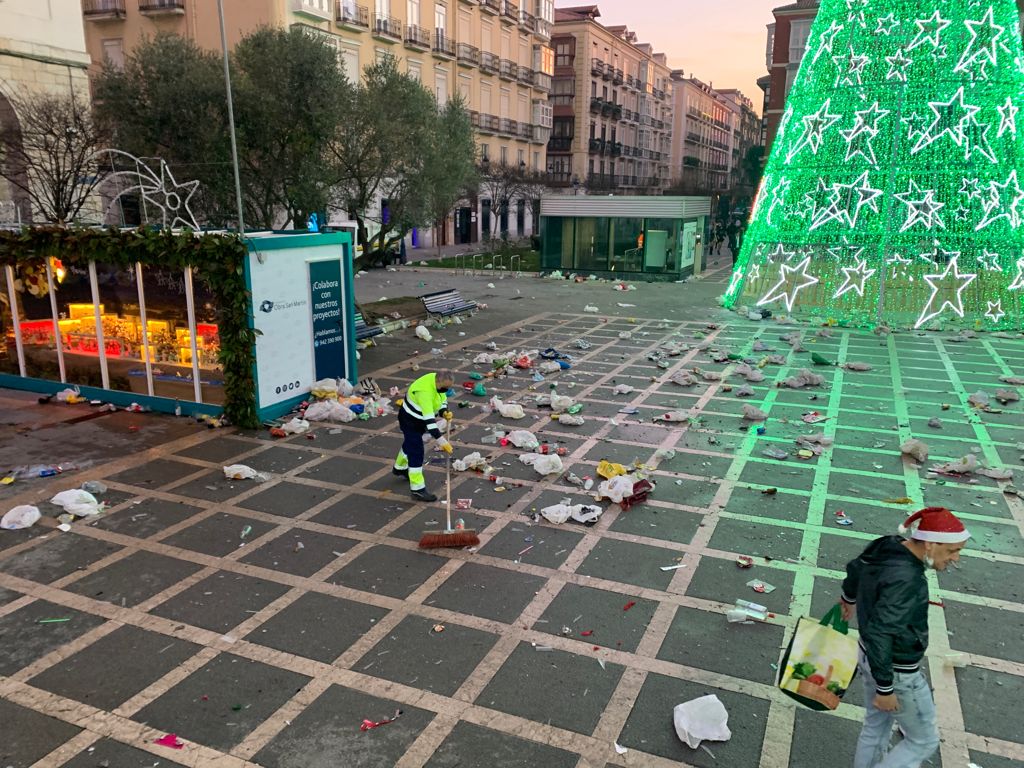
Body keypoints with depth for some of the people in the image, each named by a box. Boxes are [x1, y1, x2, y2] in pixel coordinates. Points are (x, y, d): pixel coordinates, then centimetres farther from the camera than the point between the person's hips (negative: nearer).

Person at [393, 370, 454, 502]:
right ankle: (418, 490, -4)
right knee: (416, 453, -9)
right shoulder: (425, 391, -38)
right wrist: (440, 440, -42)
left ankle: (400, 468, 55)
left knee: (410, 444, 29)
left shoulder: (438, 381, -12)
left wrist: (444, 412, -16)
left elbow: (442, 400, 5)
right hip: (410, 420, -9)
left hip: (419, 419, 9)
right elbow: (429, 419, -41)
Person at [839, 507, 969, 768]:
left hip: (871, 657, 8)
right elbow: (878, 634, -32)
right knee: (924, 741, 14)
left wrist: (849, 599, 35)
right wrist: (885, 688, -22)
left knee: (876, 727, 25)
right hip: (896, 672, -8)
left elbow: (854, 569, 15)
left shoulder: (886, 547, -7)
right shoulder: (905, 580, -34)